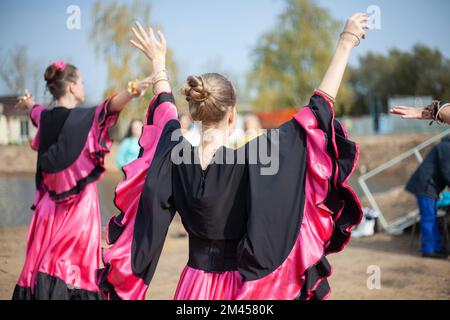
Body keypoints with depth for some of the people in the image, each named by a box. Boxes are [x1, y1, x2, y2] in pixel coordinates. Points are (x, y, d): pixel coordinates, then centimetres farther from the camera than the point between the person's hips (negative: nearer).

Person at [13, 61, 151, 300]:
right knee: (76, 265, 1)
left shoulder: (45, 117, 5)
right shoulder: (86, 118, -14)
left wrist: (28, 103, 52)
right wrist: (134, 90, -49)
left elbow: (35, 111, 28)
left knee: (44, 261, 12)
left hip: (50, 203, 6)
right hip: (80, 202, -6)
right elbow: (110, 106, -33)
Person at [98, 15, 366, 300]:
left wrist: (158, 60, 30)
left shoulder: (174, 159, -9)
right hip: (242, 288, -4)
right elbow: (319, 109, -16)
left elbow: (166, 109, 14)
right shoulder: (251, 161, -21)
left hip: (195, 285, 4)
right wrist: (347, 43, -9)